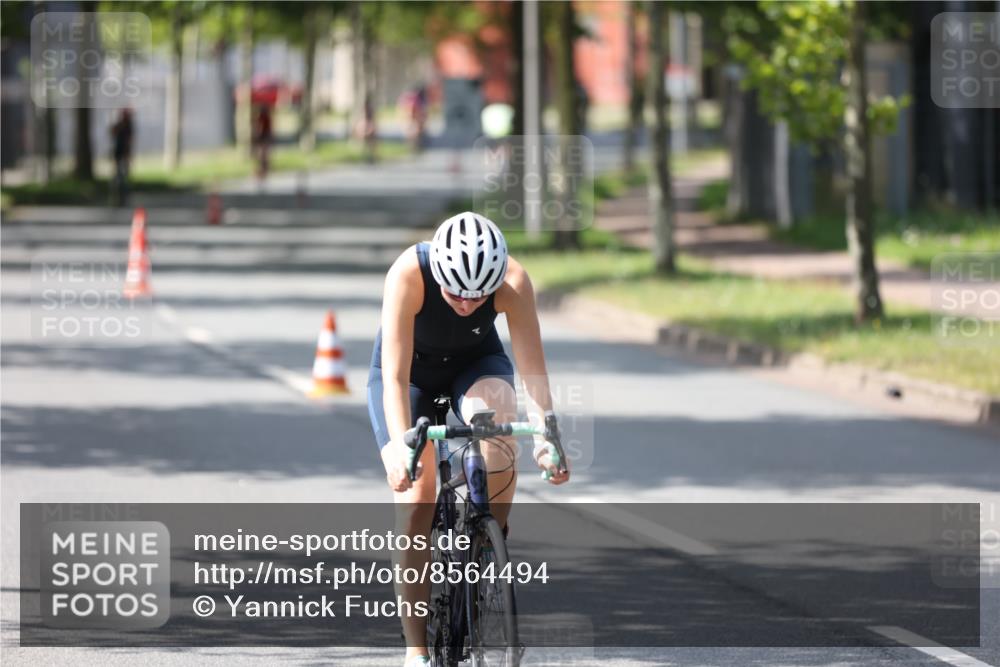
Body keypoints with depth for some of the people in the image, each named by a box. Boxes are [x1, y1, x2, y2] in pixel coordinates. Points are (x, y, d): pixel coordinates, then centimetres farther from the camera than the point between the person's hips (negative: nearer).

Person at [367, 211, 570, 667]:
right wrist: (400, 445, -52)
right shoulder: (409, 275, -36)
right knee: (414, 498, -13)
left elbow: (532, 369, -32)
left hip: (477, 363, 1)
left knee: (496, 424, -34)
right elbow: (396, 376, -39)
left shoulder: (513, 282, -31)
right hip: (411, 371, -1)